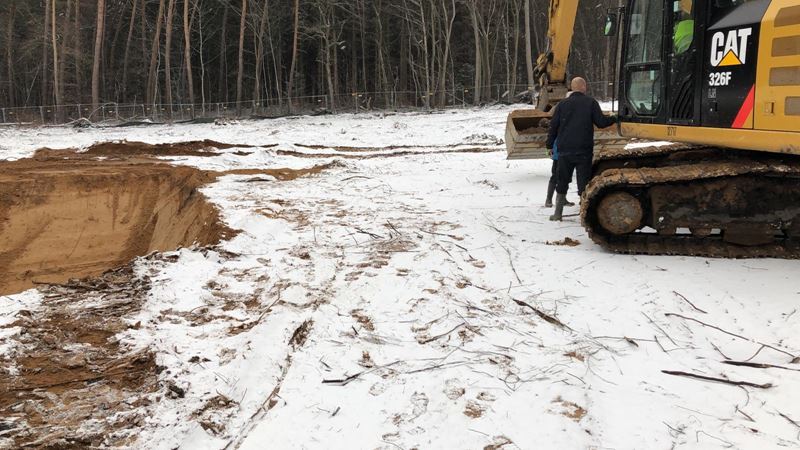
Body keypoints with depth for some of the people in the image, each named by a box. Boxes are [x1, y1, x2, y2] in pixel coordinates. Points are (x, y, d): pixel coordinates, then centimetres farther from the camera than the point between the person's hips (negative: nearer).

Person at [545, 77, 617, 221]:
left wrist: (549, 145, 14)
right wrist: (614, 119, 14)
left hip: (565, 151, 3)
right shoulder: (591, 102, -2)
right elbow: (601, 122, -4)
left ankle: (558, 213, 15)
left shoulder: (562, 104, 5)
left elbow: (553, 126, 5)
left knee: (562, 183, 12)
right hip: (584, 150, -2)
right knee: (584, 183, 2)